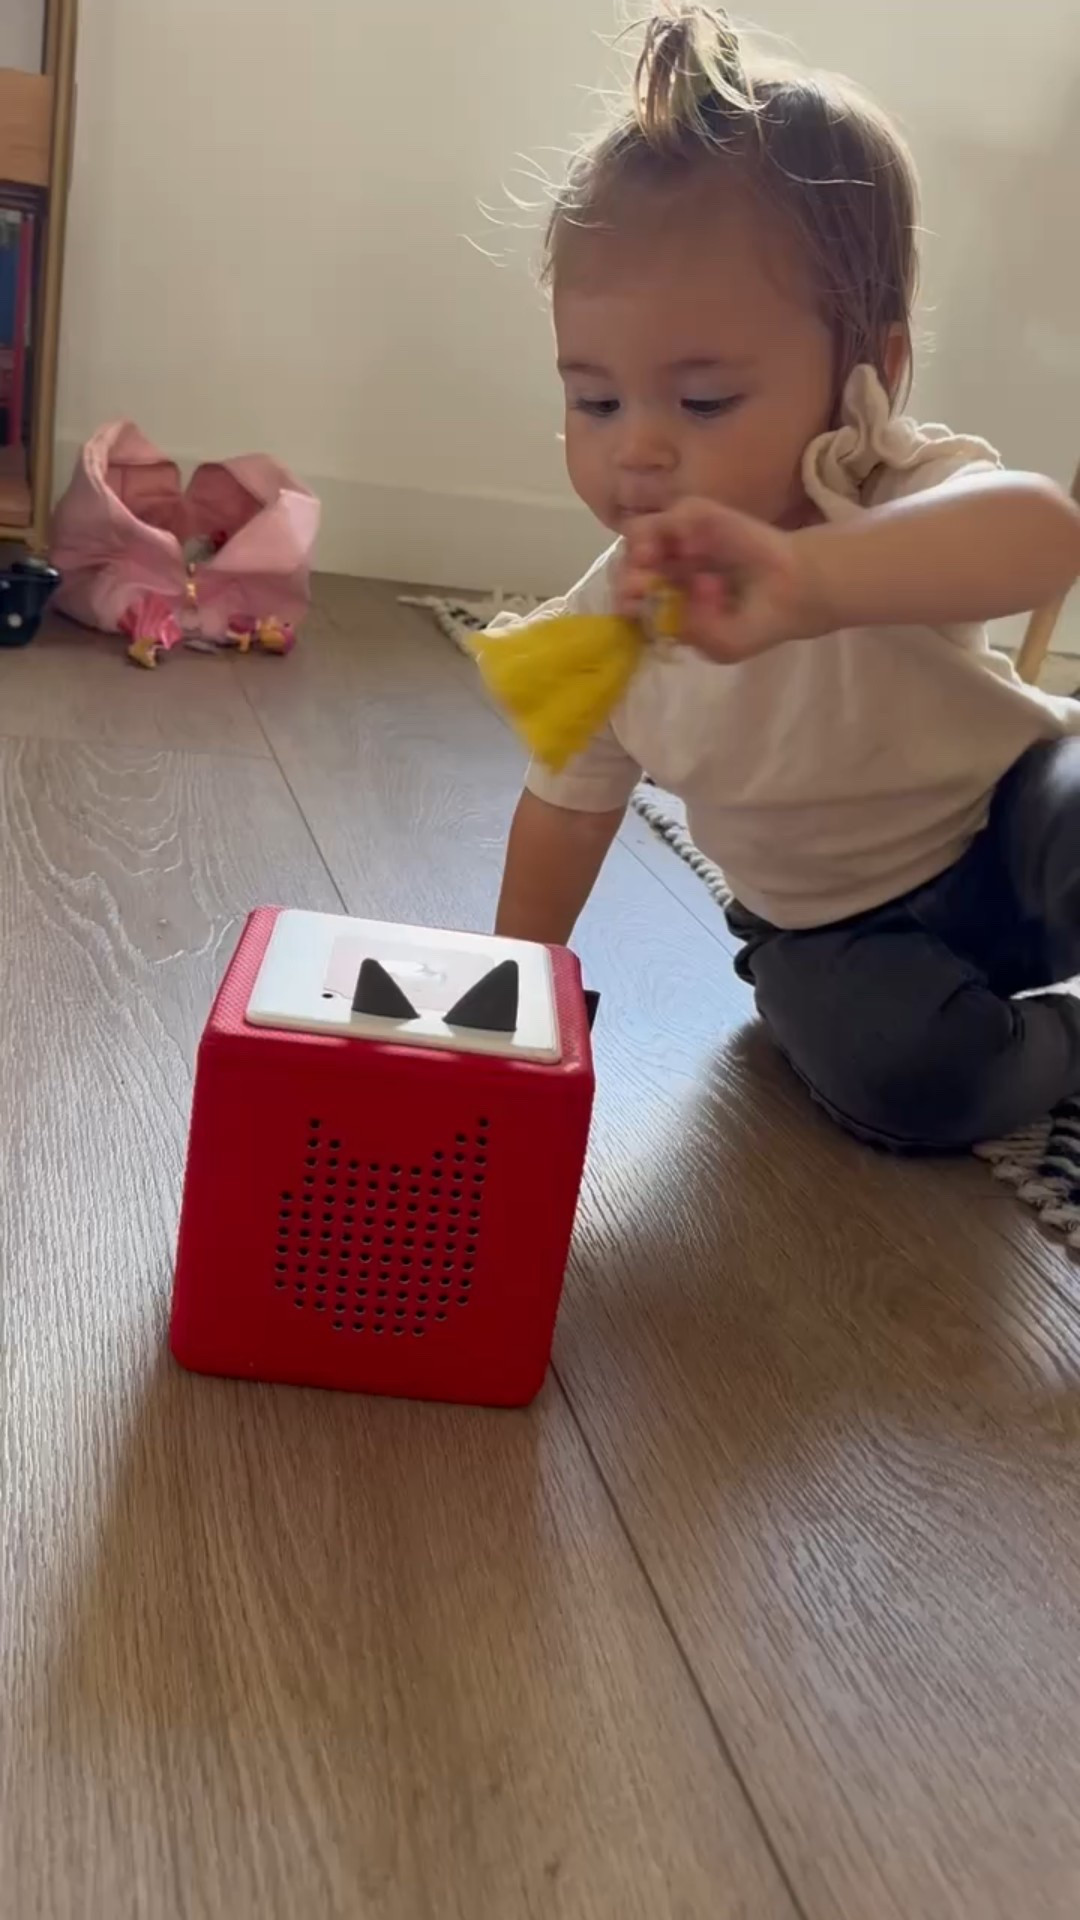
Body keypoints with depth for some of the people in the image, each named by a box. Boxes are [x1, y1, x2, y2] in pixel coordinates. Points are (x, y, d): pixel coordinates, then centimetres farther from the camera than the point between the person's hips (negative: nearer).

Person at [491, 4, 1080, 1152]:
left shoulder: (903, 502, -29)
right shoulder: (608, 623, -14)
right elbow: (568, 811, 2)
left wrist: (801, 580, -73)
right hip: (829, 928, 4)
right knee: (900, 1075, -25)